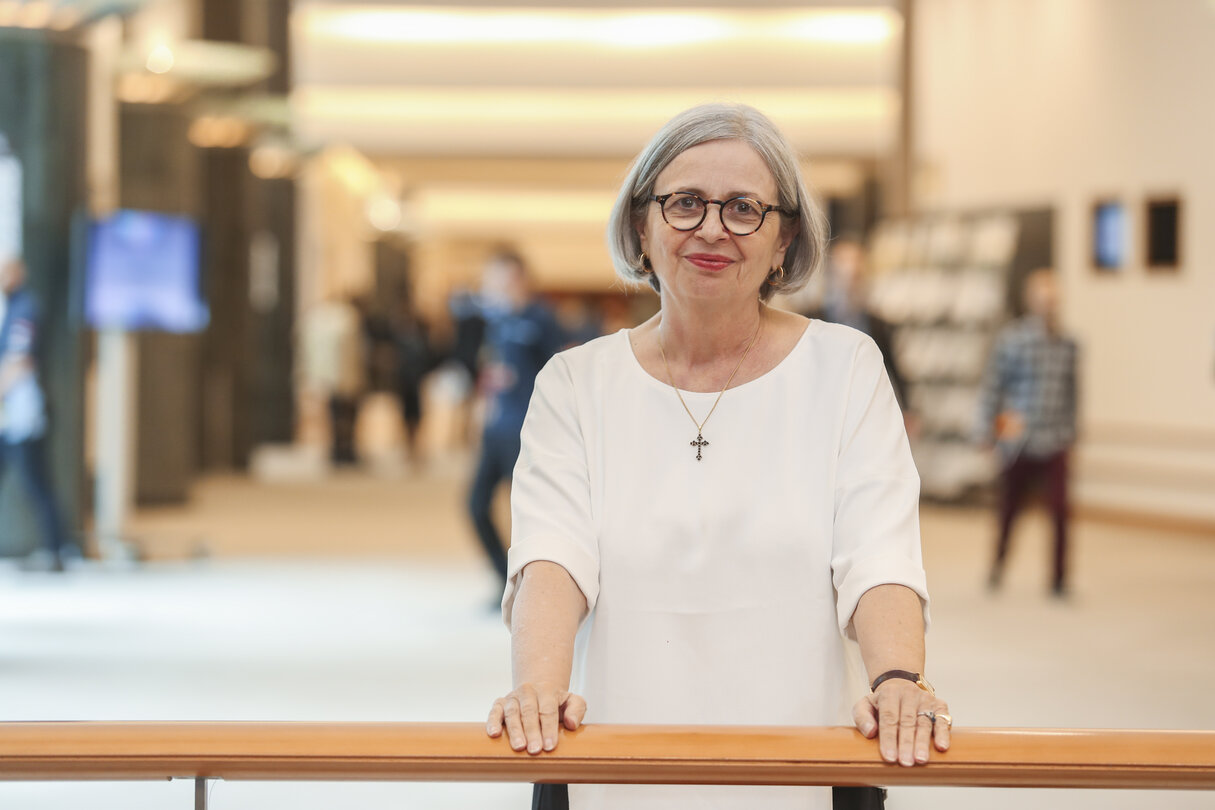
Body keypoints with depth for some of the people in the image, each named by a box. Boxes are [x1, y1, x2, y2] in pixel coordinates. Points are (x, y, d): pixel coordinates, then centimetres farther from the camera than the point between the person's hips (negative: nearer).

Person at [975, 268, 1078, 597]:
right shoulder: (1012, 338, -5)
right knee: (1009, 509, 11)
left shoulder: (1067, 344, 7)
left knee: (1060, 509, -9)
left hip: (1055, 443, 2)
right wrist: (986, 428, -3)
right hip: (1018, 443, -2)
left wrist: (1070, 431, 18)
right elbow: (992, 385, -2)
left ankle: (1059, 580, -2)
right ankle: (998, 563, 34)